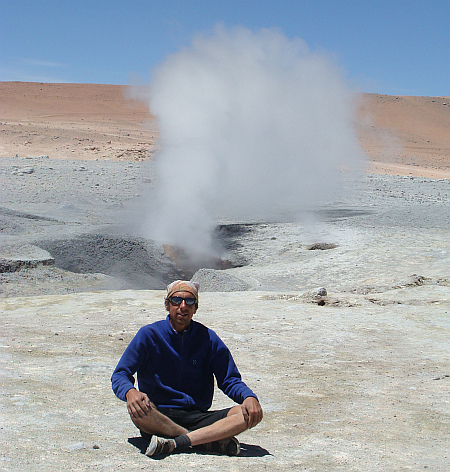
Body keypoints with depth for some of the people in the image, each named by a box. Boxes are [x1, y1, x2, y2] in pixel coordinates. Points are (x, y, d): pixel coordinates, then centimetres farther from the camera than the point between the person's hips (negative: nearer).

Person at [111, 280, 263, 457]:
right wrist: (130, 392, -27)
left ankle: (175, 443, -28)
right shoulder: (148, 335, 0)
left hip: (197, 418, 2)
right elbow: (120, 375, -2)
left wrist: (249, 397, -16)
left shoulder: (208, 339, 6)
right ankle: (210, 441, -24)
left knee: (252, 414, -20)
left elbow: (230, 380, 7)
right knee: (139, 411, -37)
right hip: (158, 418, -2)